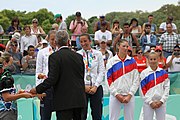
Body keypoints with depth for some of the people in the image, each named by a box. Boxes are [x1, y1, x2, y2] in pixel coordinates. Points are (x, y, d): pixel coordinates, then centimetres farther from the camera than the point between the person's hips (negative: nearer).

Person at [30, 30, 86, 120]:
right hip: (79, 99, 5)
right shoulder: (78, 56, 8)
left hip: (64, 101, -5)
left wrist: (37, 90, -5)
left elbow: (52, 79, -16)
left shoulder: (54, 56, -9)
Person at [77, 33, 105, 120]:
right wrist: (84, 86, -8)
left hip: (96, 88, 1)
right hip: (82, 88, -1)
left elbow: (101, 72, 3)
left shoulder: (98, 54, 6)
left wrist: (95, 86, -7)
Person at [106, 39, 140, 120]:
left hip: (129, 96, 1)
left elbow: (136, 80, 3)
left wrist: (129, 95, -6)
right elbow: (109, 80, 0)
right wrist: (117, 95, -7)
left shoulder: (132, 61, 5)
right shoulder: (111, 61, 2)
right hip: (115, 95, -1)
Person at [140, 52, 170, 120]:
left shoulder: (163, 73, 4)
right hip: (148, 103, -2)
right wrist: (150, 102, -9)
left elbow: (166, 87, 3)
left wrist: (162, 101, -7)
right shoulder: (144, 73, -1)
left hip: (161, 103, 2)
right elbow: (142, 89, -4)